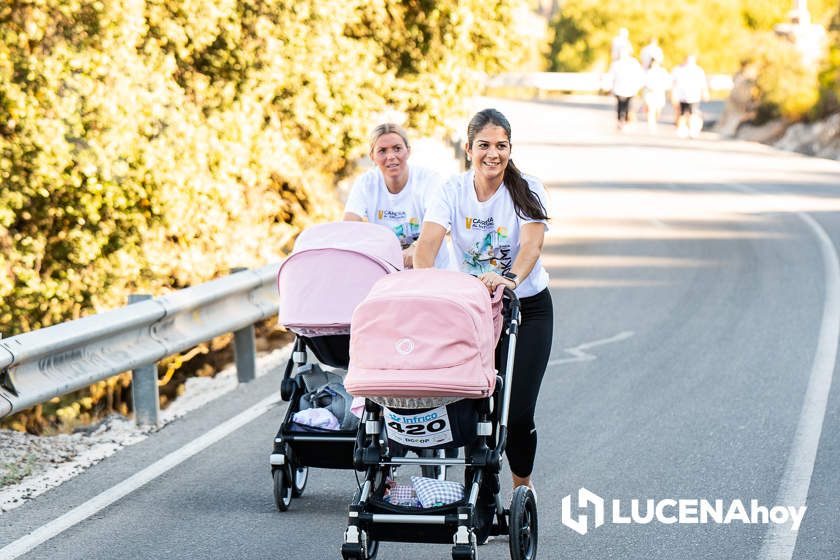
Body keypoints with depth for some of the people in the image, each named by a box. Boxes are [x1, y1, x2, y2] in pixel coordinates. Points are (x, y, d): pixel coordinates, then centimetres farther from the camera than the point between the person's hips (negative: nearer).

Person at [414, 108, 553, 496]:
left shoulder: (527, 191, -13)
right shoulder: (453, 190, -8)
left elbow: (532, 246, -28)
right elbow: (428, 241, -21)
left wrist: (511, 279, -48)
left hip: (527, 308, -2)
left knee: (517, 411, -9)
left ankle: (523, 483, 19)